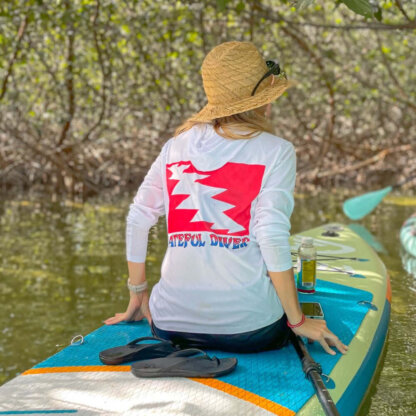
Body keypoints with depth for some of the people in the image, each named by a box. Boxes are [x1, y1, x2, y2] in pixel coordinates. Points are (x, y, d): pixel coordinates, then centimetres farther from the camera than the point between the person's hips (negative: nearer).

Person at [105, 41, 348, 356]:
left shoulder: (178, 144, 9)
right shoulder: (276, 151, -4)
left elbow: (138, 218, 10)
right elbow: (272, 234, -13)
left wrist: (139, 294, 21)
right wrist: (298, 321, -6)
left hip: (171, 325, 5)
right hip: (245, 326, -4)